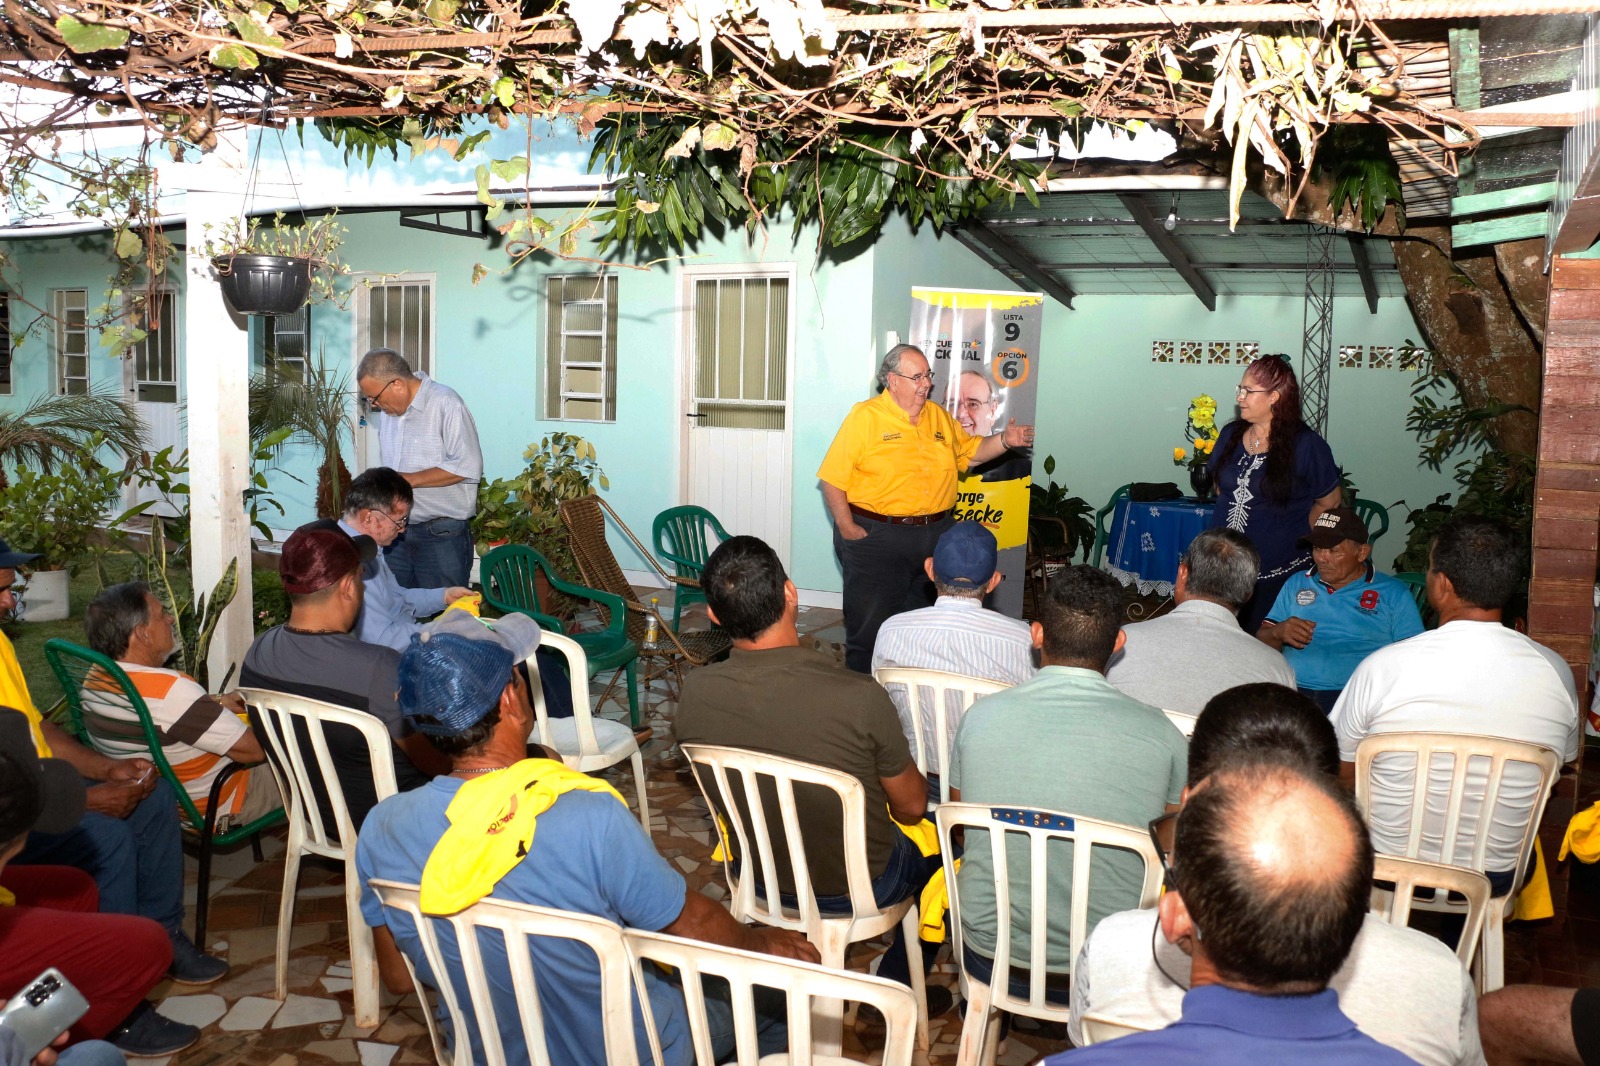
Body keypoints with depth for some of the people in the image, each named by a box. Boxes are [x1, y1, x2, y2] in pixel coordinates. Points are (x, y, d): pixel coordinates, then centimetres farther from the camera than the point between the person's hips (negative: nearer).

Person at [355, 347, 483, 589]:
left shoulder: (445, 403, -13)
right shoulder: (389, 410, 12)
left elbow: (468, 467, -20)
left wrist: (409, 479, -17)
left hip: (442, 535, -7)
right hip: (398, 533, 7)